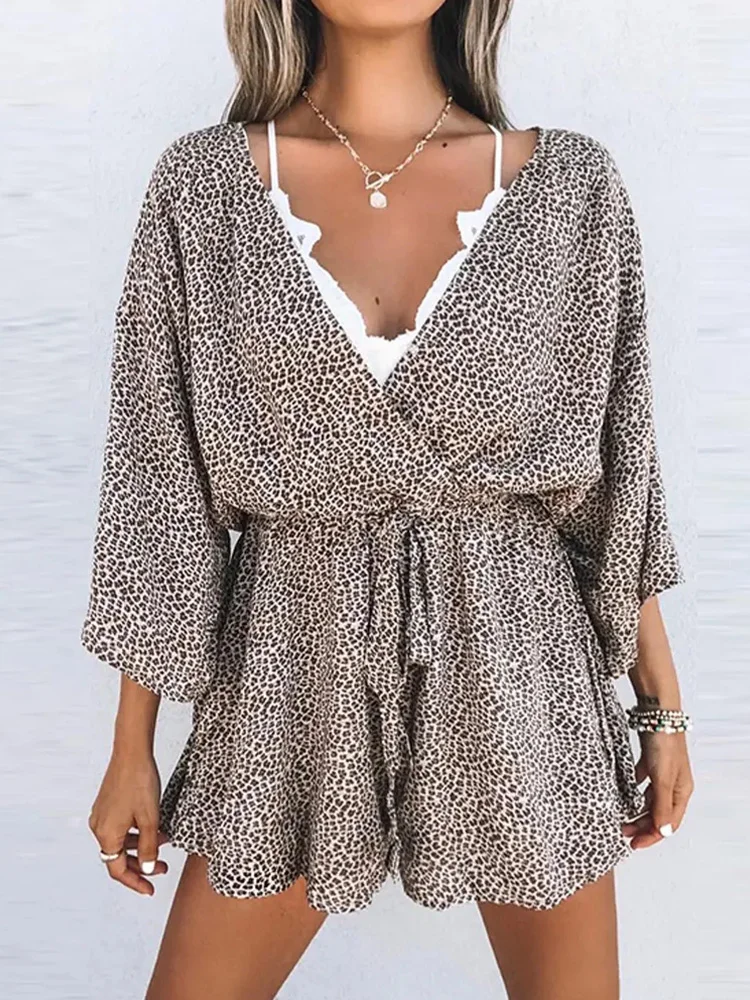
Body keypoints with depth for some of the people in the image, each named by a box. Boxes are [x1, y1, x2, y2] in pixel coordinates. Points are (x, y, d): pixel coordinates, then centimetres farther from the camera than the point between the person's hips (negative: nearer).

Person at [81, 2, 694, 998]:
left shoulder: (571, 185, -1)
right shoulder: (203, 183, -3)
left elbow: (615, 476, 4)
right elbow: (161, 478, -2)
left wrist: (663, 703, 6)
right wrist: (132, 748, 1)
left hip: (516, 662, 1)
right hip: (297, 672, 0)